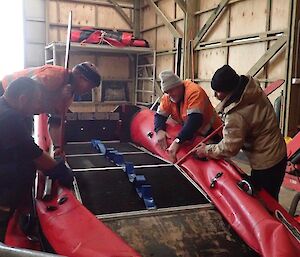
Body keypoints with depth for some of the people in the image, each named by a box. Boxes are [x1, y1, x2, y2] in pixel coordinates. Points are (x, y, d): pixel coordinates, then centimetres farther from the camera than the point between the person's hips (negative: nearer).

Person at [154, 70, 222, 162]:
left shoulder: (194, 92, -27)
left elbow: (195, 120, -37)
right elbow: (159, 115, -2)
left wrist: (178, 141, -44)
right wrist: (159, 130, -25)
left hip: (211, 135, -6)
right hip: (192, 134, 6)